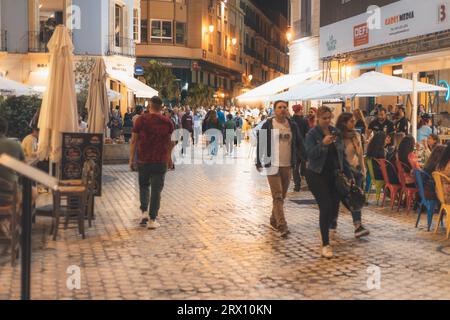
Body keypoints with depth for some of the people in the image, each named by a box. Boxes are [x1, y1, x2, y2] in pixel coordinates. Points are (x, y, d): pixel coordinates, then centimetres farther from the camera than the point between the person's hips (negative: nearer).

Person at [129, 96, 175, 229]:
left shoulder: (141, 120, -4)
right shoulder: (167, 122, 0)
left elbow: (134, 140, -3)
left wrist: (131, 159, 3)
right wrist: (169, 157, 24)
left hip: (143, 160, 0)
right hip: (161, 161, 0)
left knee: (144, 186, 20)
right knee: (156, 190, 4)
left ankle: (144, 211, 5)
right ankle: (152, 220, 4)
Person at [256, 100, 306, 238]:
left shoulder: (292, 126, 8)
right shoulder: (268, 125, -2)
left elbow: (299, 144, 12)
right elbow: (260, 143, 0)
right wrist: (259, 162, -5)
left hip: (287, 166, 4)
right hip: (272, 165, -4)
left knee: (282, 195, 11)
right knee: (277, 196, -9)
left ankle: (274, 220, 28)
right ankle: (282, 226, -13)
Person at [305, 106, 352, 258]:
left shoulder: (335, 132, 7)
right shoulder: (312, 134, -8)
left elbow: (342, 154, 12)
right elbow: (310, 153, -20)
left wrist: (348, 174, 10)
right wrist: (323, 143, -33)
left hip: (332, 174, 5)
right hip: (316, 175, -5)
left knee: (335, 202, 9)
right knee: (325, 206, -12)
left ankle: (331, 222, 44)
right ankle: (325, 244, -7)